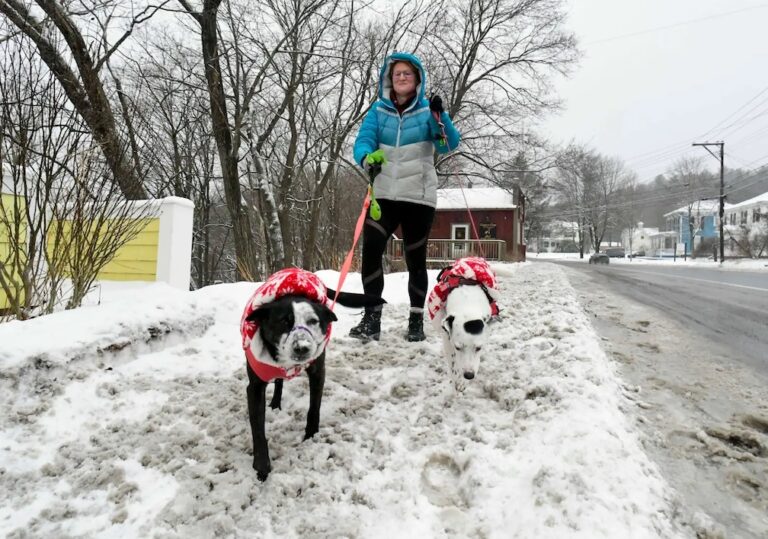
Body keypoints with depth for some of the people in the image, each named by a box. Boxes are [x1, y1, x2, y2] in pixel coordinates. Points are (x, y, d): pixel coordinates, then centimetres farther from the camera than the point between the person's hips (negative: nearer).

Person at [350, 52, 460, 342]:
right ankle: (371, 318, -9)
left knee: (415, 259, 4)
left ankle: (417, 321, 15)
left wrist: (439, 117, -26)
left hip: (419, 197, -1)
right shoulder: (379, 110, 8)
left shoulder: (427, 109, 3)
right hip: (384, 195, 1)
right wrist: (368, 157, -27)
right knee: (370, 250, -17)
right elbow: (362, 141, -4)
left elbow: (449, 144, -8)